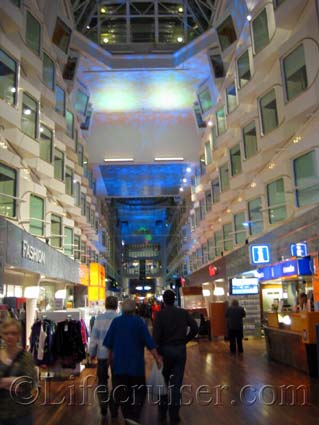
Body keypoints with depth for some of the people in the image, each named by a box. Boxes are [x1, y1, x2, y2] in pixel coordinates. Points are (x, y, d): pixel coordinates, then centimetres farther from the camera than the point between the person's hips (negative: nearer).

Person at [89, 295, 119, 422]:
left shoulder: (99, 318, -6)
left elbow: (93, 337, -4)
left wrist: (92, 353, 8)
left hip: (102, 355, 1)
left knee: (102, 381, 17)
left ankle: (103, 408, 18)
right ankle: (114, 410, 18)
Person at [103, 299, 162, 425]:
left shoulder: (116, 321, -1)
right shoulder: (139, 321, -8)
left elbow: (109, 343, 5)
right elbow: (149, 342, -11)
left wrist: (110, 358, 18)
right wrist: (157, 358, -5)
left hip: (119, 362, 2)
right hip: (136, 363, -2)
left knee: (122, 392, 12)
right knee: (139, 391, 8)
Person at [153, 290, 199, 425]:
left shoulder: (160, 314, -10)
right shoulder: (183, 312, -1)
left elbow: (156, 334, -15)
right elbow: (195, 328, -6)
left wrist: (157, 351, -6)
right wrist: (185, 340, 4)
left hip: (165, 349, -1)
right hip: (180, 350, 2)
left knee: (164, 382, 16)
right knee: (176, 383, 8)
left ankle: (162, 413, 25)